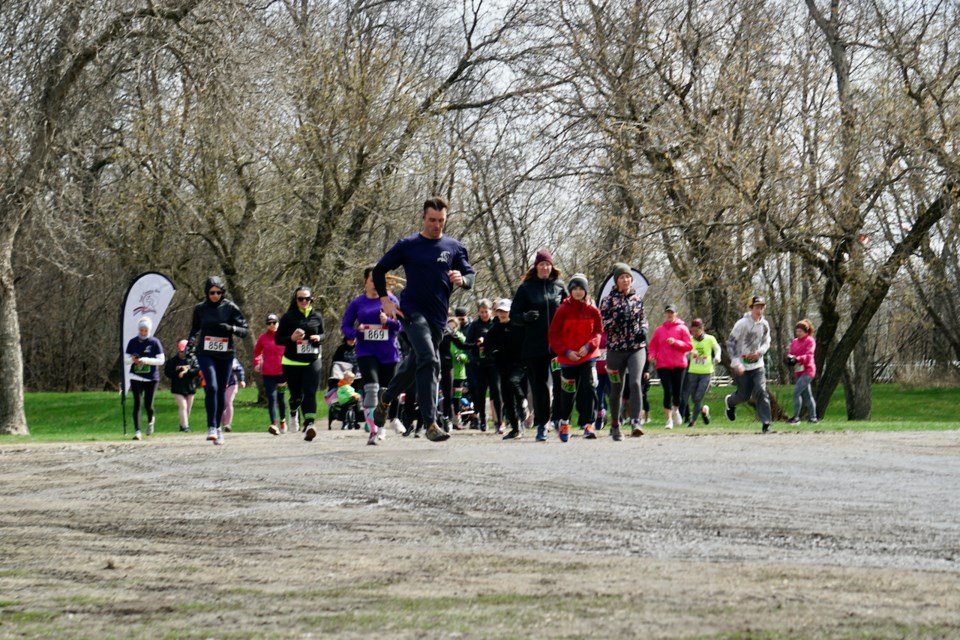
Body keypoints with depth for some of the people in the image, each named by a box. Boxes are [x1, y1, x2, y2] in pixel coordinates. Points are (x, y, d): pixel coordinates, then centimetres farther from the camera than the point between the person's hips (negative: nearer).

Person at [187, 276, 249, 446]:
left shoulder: (230, 308, -1)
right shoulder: (200, 309, 3)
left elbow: (245, 331, -1)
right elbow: (194, 330, 19)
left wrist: (230, 328, -19)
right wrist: (189, 347, 9)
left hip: (225, 355, 1)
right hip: (205, 353, -1)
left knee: (221, 391, 6)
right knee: (211, 387, -19)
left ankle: (217, 428, 21)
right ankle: (211, 427, -19)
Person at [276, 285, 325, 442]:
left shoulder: (317, 317, 5)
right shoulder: (288, 317, -3)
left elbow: (322, 334, 20)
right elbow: (278, 339, 0)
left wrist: (318, 338, -4)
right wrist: (292, 338, -19)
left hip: (313, 361, 1)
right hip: (292, 363, -1)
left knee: (310, 393, -13)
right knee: (296, 395, 8)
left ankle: (309, 424, -23)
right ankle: (294, 412, 42)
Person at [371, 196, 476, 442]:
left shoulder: (454, 247, 7)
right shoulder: (407, 245, -1)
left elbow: (470, 275, 5)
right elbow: (379, 270, 7)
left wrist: (462, 279, -18)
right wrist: (385, 300, -2)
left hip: (438, 316, 5)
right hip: (413, 310, -5)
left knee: (414, 363, 16)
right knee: (429, 361, -21)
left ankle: (385, 401, 42)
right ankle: (430, 423, -24)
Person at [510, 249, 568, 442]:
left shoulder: (559, 286, 10)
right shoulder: (526, 288, 7)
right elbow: (514, 315, 7)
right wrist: (525, 317, -15)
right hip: (534, 345, 0)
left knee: (561, 383, -8)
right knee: (538, 386, 2)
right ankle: (541, 425, 8)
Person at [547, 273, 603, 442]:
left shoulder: (592, 310, -1)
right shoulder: (563, 310, -6)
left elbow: (598, 331, 5)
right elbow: (553, 335, -4)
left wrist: (589, 346, -12)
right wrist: (566, 351, -14)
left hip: (588, 357, 1)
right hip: (567, 358, 0)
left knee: (589, 389, -13)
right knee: (568, 392, 9)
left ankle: (588, 424, -10)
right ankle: (564, 422, 31)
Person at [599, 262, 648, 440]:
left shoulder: (637, 298, 9)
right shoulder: (608, 300, 1)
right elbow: (603, 325, -2)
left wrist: (643, 330, 0)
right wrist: (616, 317, -19)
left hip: (637, 347, 1)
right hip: (616, 349, -1)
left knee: (635, 382, -20)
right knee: (616, 389, 7)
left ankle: (635, 422, -26)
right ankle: (615, 425, 23)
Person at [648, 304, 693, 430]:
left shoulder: (682, 328, 4)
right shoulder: (659, 330, 9)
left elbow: (689, 345, 0)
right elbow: (653, 346, 13)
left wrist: (675, 342, -14)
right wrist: (652, 355, -7)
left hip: (679, 365, 0)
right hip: (663, 365, 0)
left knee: (677, 391, 2)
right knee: (668, 391, -8)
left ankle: (676, 410, 34)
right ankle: (669, 419, -2)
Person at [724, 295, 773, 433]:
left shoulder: (764, 325, 1)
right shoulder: (742, 323, -14)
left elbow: (766, 342, 14)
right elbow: (730, 342, -14)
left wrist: (760, 351, -9)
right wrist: (736, 363, -22)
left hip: (757, 365, 3)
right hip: (742, 366, -3)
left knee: (762, 391, -13)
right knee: (744, 395, 4)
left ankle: (766, 423, -11)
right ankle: (729, 402, 40)